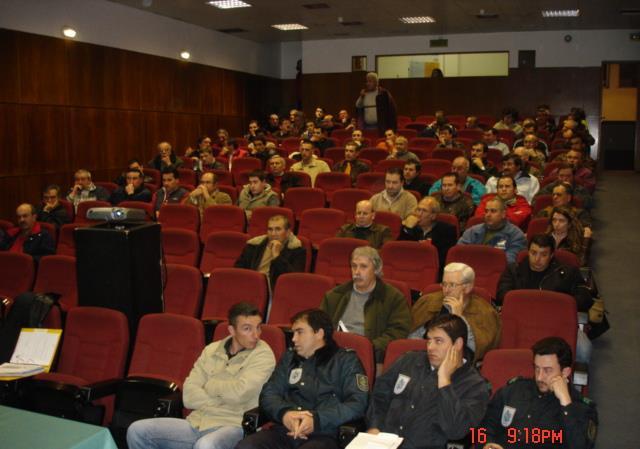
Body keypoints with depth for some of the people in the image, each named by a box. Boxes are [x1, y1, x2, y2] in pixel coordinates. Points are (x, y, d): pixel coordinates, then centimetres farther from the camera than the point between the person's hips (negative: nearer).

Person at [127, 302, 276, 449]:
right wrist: (225, 401, -9)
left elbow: (240, 393, -19)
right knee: (137, 430, -7)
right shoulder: (211, 350, 10)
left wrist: (209, 385, -1)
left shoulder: (263, 354, -5)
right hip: (196, 423, 6)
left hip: (231, 426, -5)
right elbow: (189, 395, 2)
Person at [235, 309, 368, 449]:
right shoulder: (289, 358, 23)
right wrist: (284, 413, -8)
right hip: (285, 430, 4)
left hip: (323, 436, -4)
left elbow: (358, 403, -2)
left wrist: (317, 419, -15)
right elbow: (268, 393, 15)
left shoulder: (346, 360, 10)